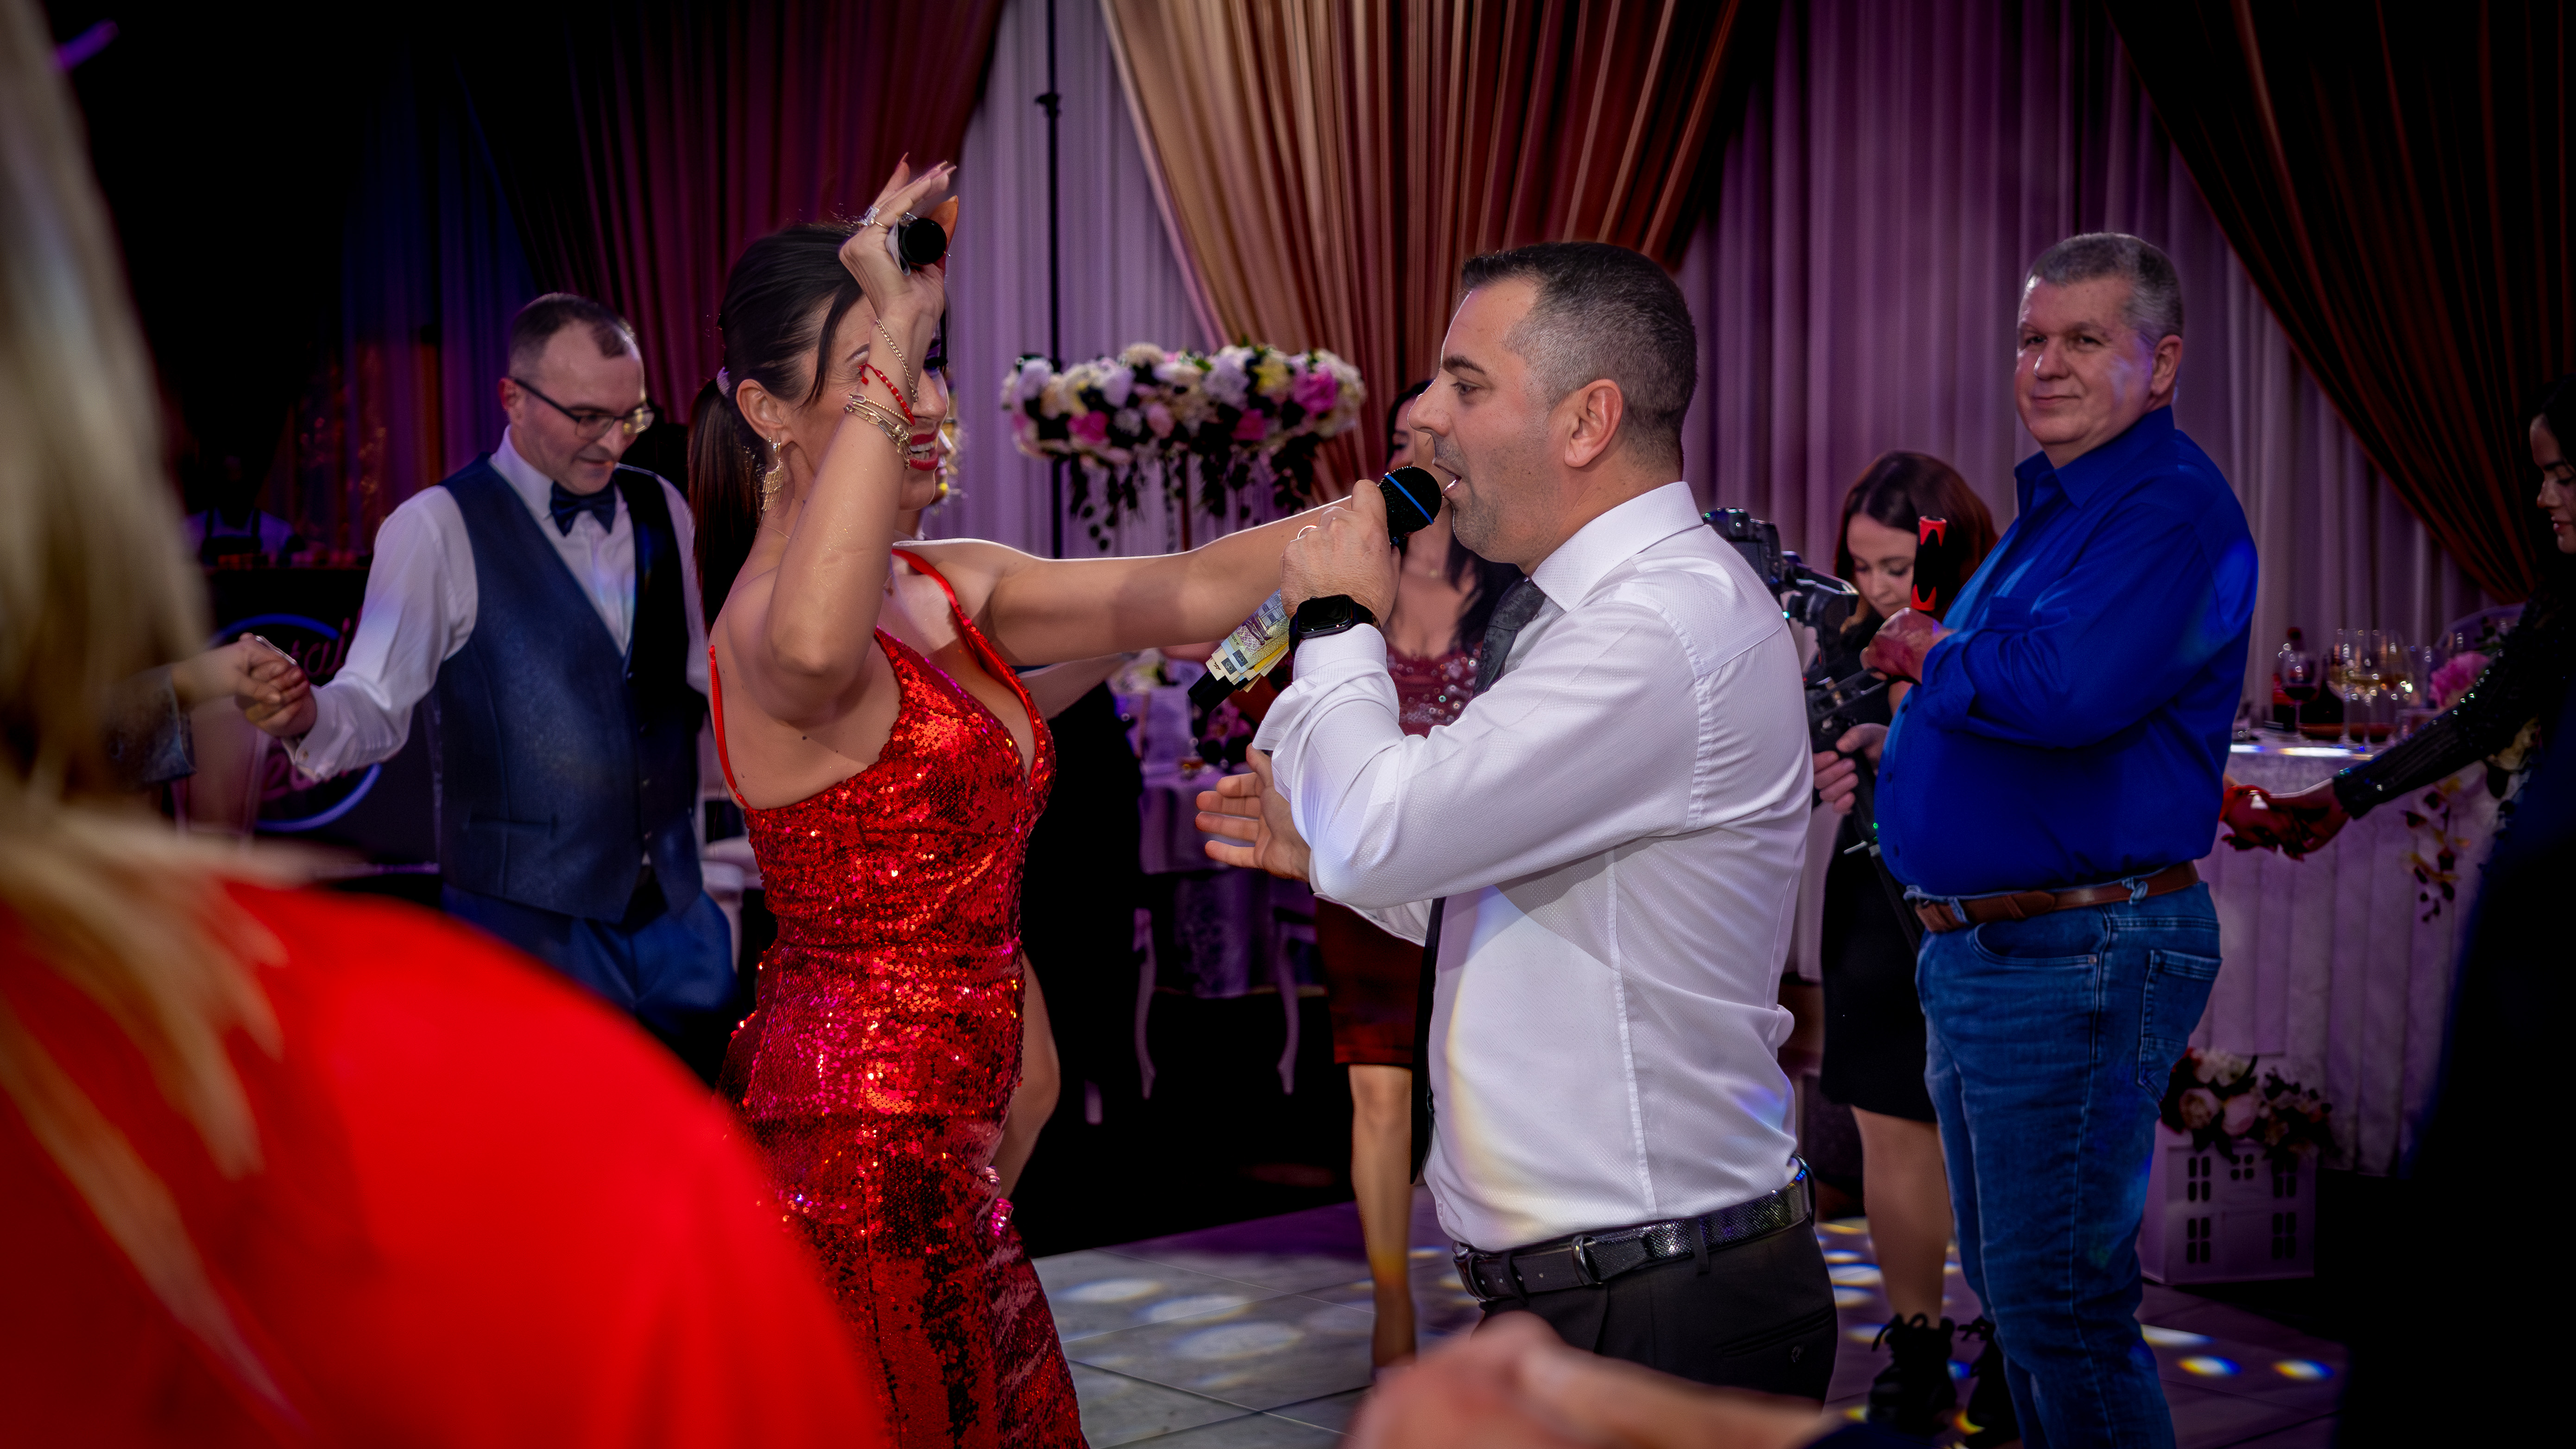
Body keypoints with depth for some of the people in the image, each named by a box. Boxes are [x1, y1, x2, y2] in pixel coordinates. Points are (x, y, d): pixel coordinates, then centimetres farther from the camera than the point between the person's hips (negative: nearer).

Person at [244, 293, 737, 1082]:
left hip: (676, 909, 5)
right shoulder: (437, 528, -7)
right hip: (528, 913, -5)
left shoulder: (661, 509, 10)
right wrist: (307, 716, -32)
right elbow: (378, 705, -12)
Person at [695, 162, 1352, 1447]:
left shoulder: (952, 589, 11)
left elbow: (1190, 594, 5)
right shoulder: (766, 621, -17)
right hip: (850, 1157, -9)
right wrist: (886, 355, -38)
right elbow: (811, 650, -43)